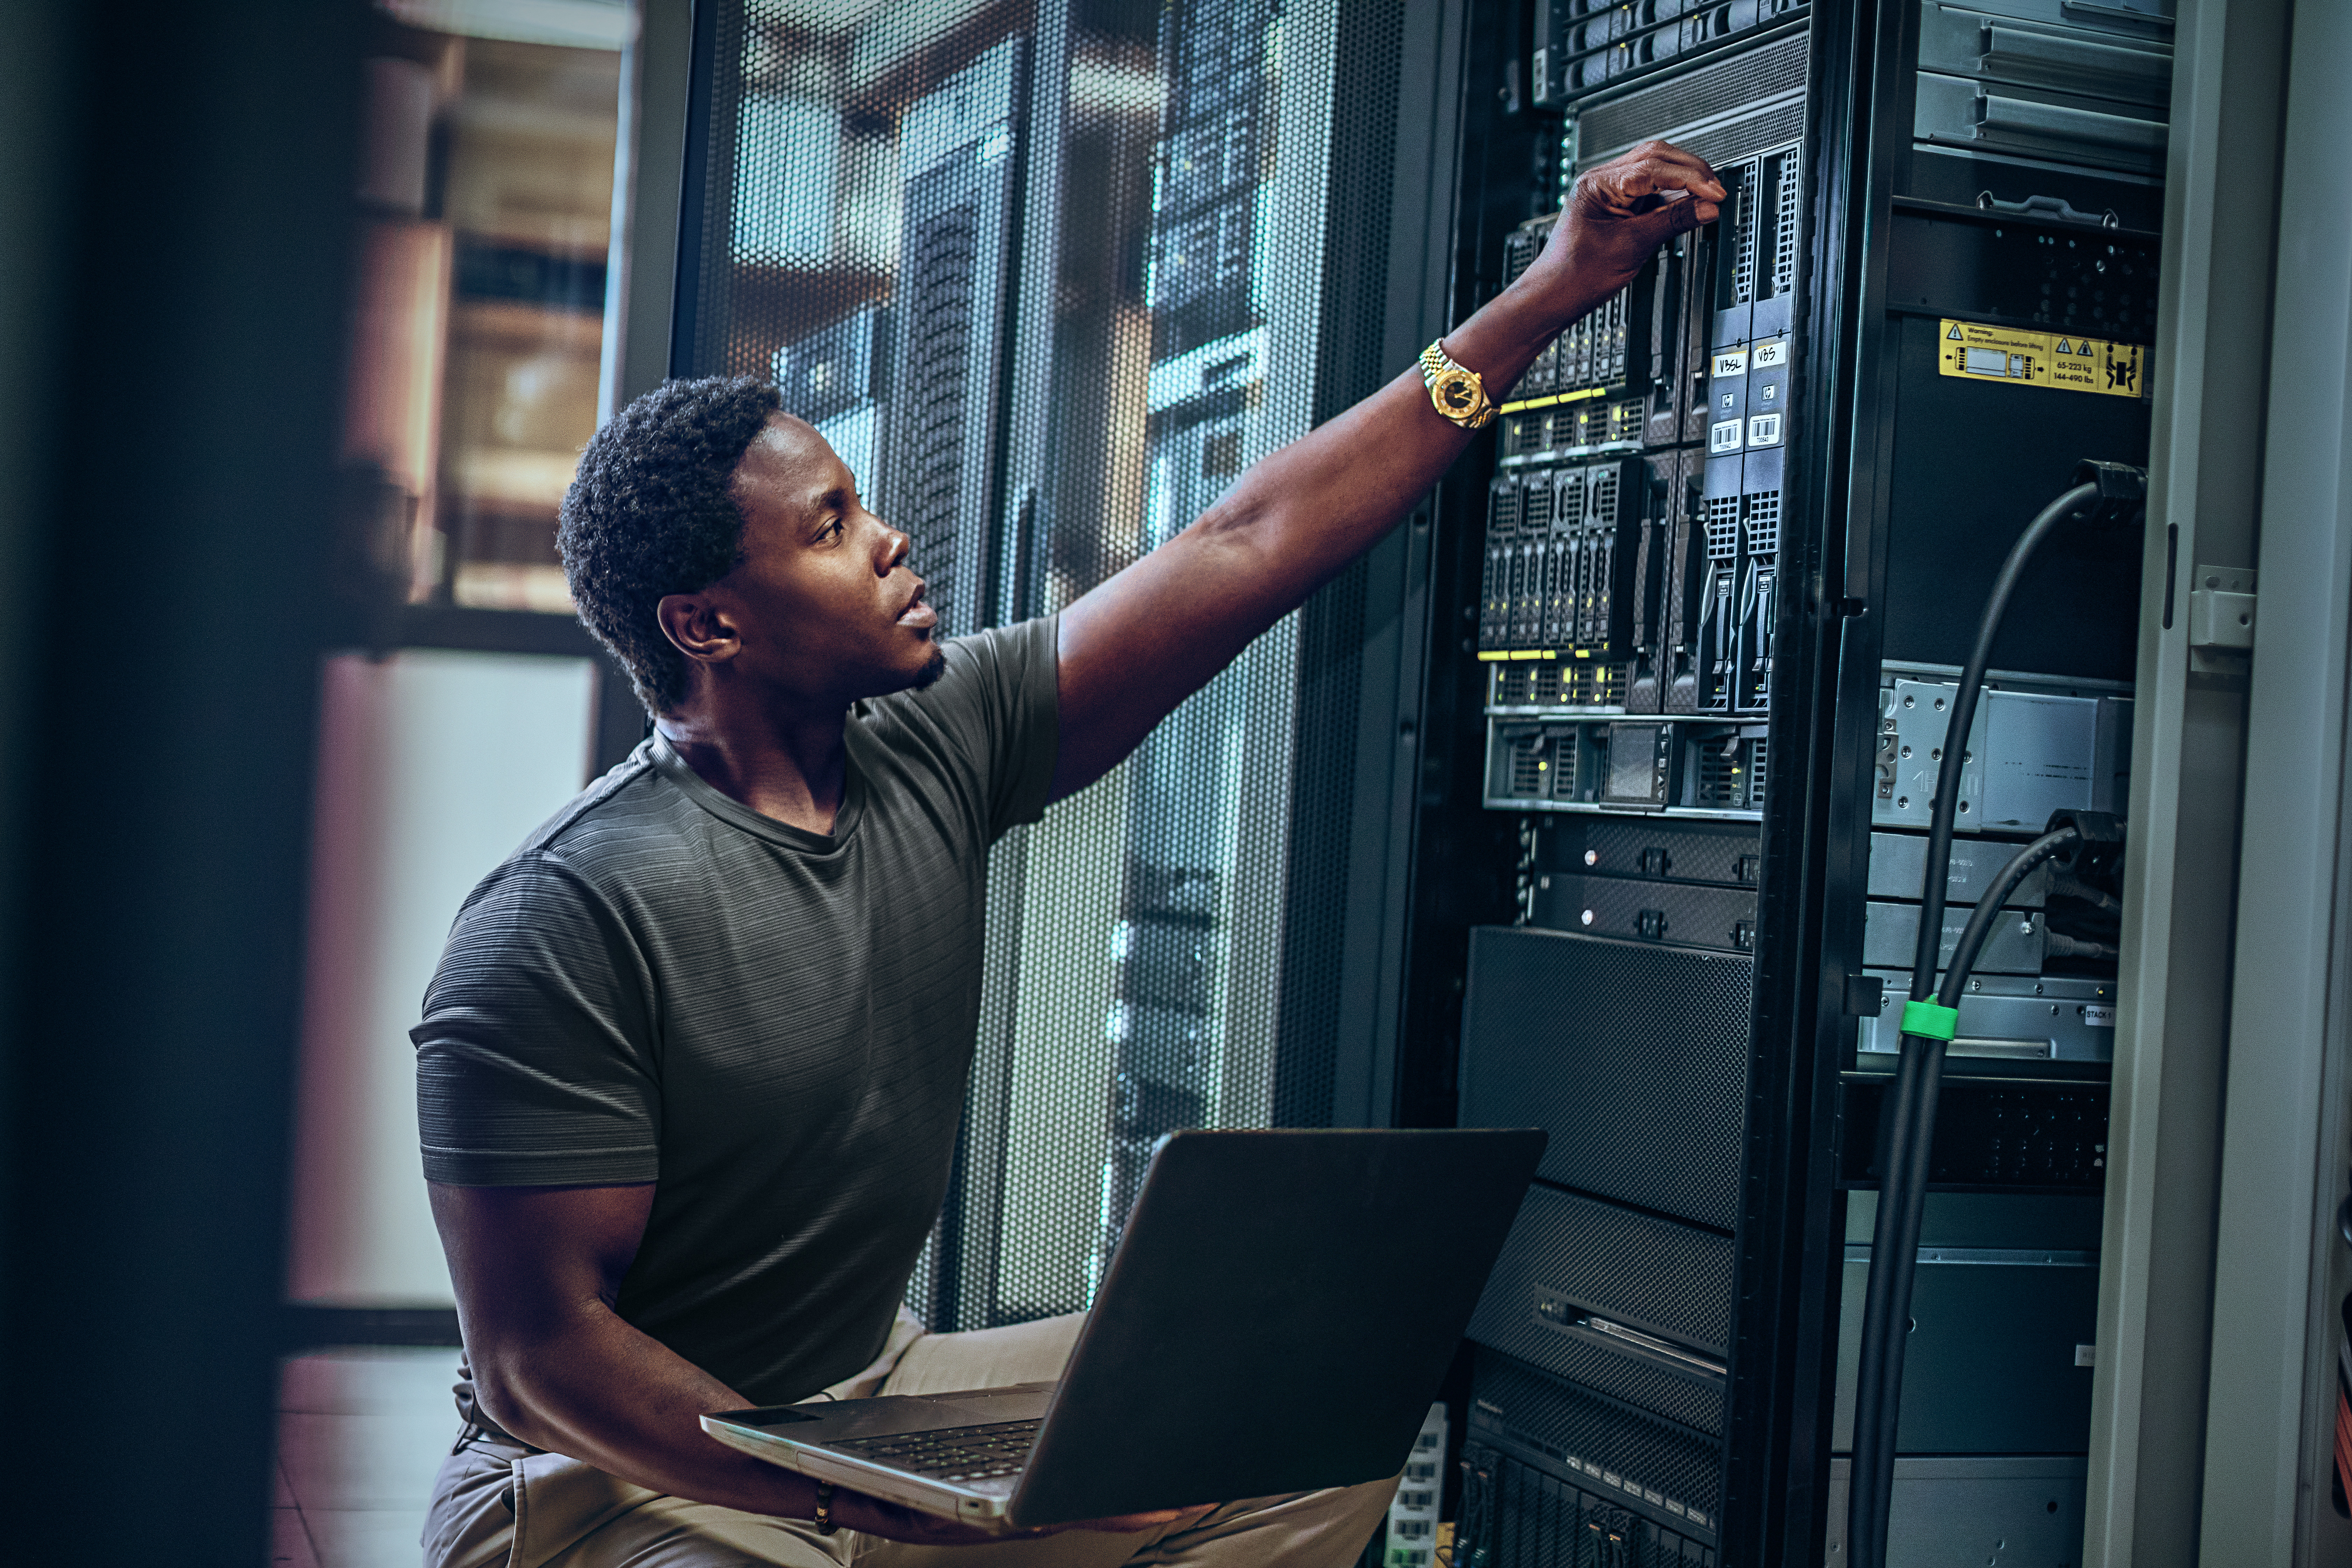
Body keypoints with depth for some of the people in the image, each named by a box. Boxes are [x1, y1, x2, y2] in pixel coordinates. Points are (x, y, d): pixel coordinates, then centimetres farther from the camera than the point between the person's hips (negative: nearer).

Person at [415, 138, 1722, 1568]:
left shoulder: (936, 750, -1)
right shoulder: (561, 926, -21)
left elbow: (1244, 549, -1)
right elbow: (536, 1357, -20)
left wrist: (1546, 296, 0)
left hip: (883, 1396, 8)